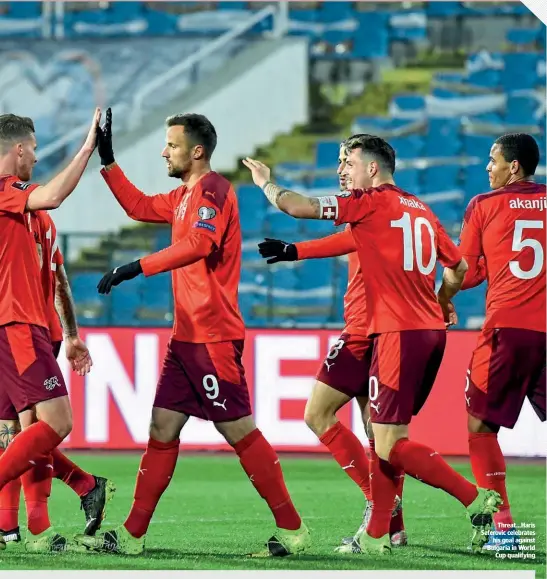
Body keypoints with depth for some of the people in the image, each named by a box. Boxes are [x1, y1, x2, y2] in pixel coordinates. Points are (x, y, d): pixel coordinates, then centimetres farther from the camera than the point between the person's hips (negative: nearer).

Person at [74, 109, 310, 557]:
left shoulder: (212, 189, -12)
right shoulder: (184, 195, 18)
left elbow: (200, 243, -28)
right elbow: (139, 206, 32)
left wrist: (138, 267, -30)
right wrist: (107, 160, 25)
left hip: (212, 338, -10)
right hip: (187, 335, 10)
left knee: (239, 431, -8)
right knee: (162, 428, 8)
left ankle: (293, 531, -3)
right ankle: (132, 536, 11)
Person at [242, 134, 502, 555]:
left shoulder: (371, 202, -6)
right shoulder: (421, 211, 15)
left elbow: (299, 206, -7)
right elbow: (458, 266, 22)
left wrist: (266, 183, 12)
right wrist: (443, 302, 40)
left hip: (399, 332, -9)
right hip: (431, 331, 9)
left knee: (391, 444, -9)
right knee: (385, 436, 14)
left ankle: (476, 498, -17)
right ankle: (377, 536, 16)